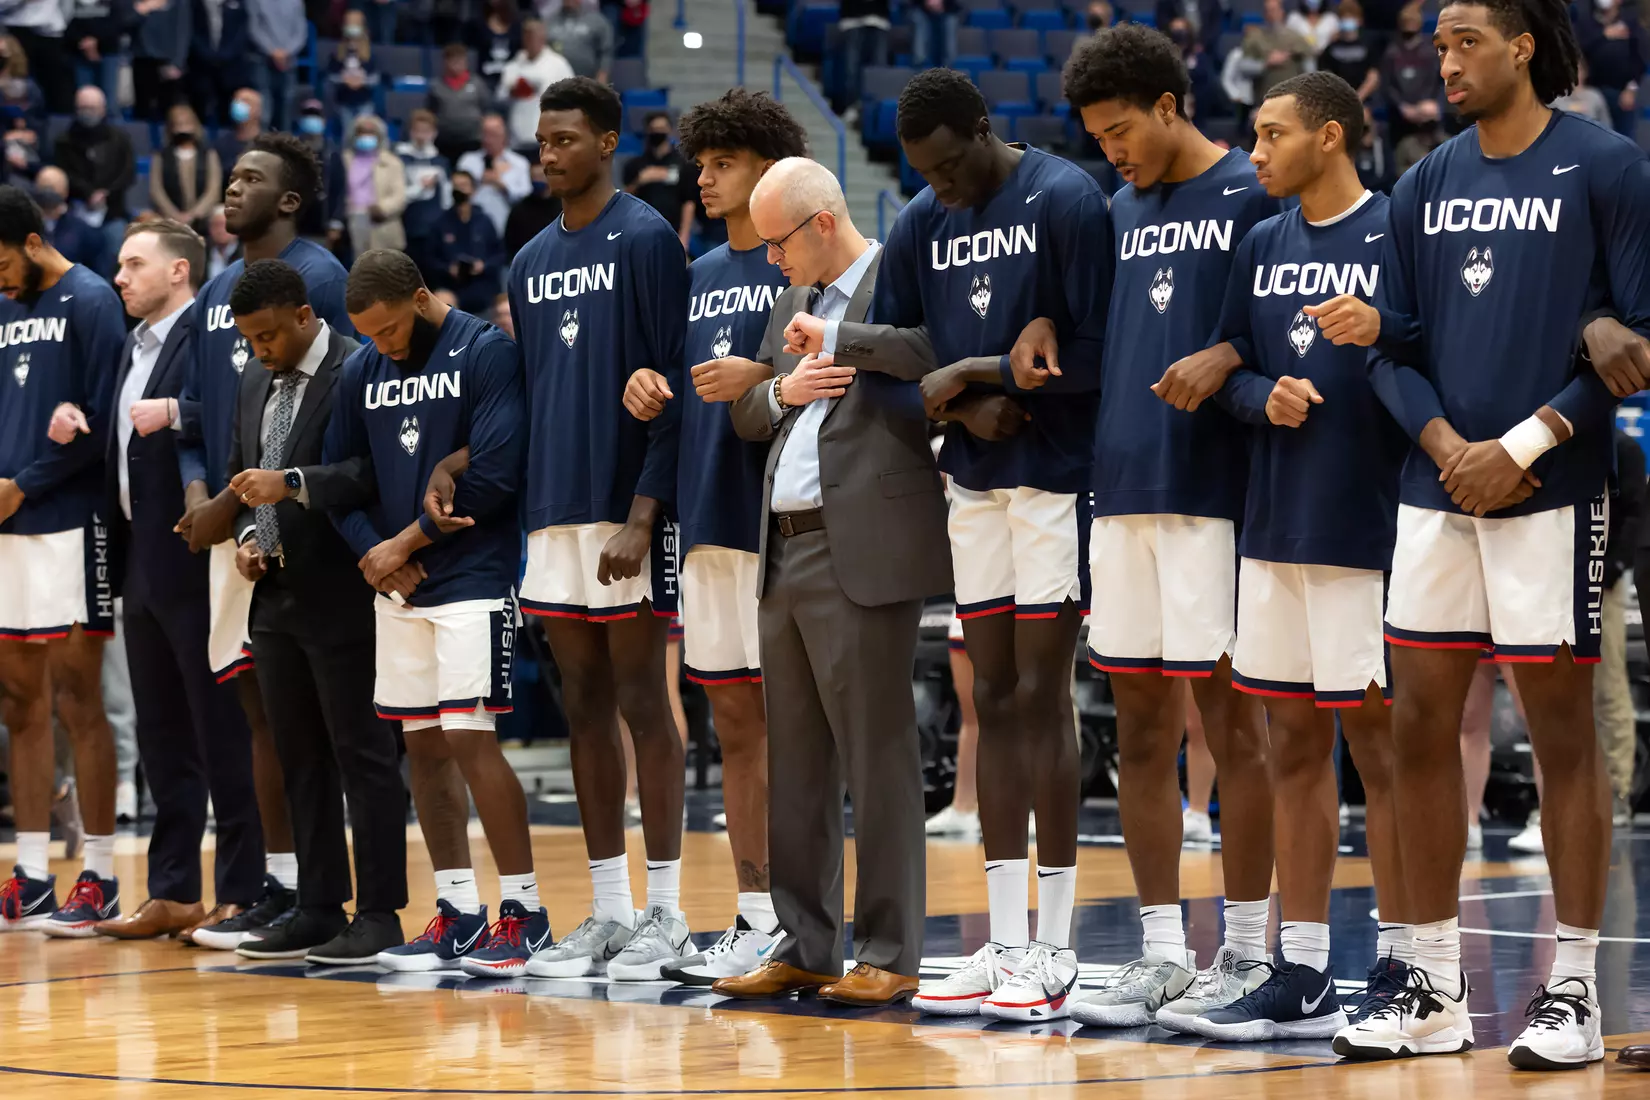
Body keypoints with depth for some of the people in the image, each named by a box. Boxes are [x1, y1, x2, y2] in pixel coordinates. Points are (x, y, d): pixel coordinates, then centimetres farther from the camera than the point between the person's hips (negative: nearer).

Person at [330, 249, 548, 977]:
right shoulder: (363, 372, 11)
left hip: (474, 578, -7)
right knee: (423, 745, 8)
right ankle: (457, 913, 15)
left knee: (469, 738, -12)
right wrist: (372, 549, -2)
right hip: (398, 587, 7)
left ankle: (523, 910, -6)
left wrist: (408, 542, -10)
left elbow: (494, 474, -17)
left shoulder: (487, 354, -10)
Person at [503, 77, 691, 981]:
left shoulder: (645, 242, -7)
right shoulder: (531, 262, 15)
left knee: (641, 703, -4)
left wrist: (643, 515, -18)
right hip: (553, 512, 7)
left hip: (624, 512, -7)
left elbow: (674, 388, -12)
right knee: (584, 706, 8)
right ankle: (608, 912, 13)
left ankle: (665, 915, 1)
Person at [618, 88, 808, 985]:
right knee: (735, 721, 9)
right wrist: (649, 392, 3)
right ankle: (756, 919, 13)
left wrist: (763, 378, -23)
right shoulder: (701, 276, 18)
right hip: (711, 519, 8)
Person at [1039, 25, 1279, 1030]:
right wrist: (1045, 325, 7)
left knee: (1231, 720, -2)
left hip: (1214, 492, -7)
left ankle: (1247, 949, 4)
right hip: (1123, 487, 7)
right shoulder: (1122, 212, 17)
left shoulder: (1256, 196, -4)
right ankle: (1163, 953, 11)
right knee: (1141, 729, 6)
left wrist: (1226, 358, -24)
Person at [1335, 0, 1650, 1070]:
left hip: (1552, 492, -5)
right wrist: (1446, 444, -7)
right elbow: (1394, 347, 11)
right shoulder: (1426, 187, 12)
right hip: (1438, 490, 5)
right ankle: (1437, 991, 13)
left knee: (1562, 729, -1)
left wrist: (1524, 444, -13)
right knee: (1420, 726, 5)